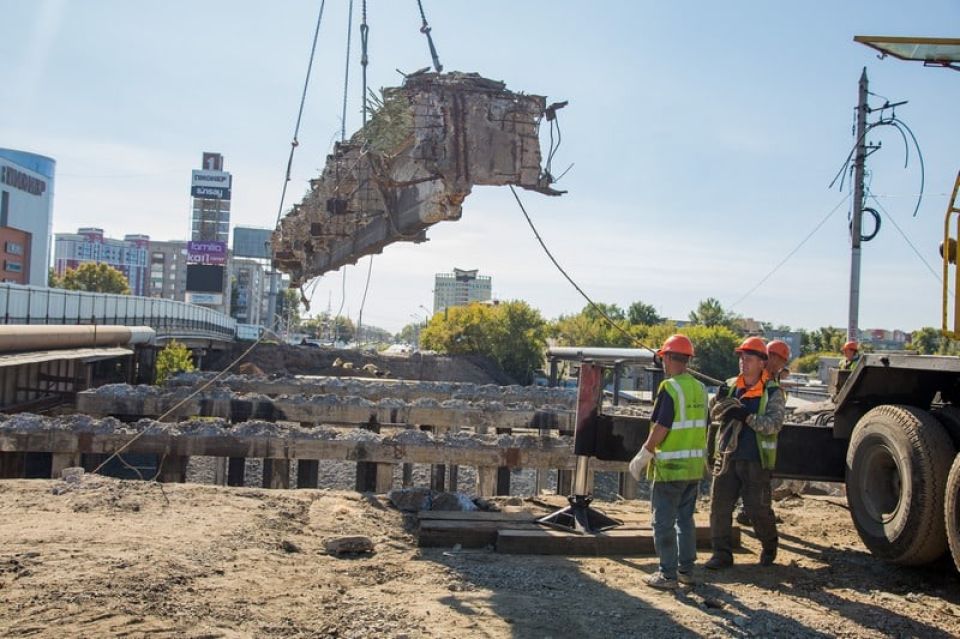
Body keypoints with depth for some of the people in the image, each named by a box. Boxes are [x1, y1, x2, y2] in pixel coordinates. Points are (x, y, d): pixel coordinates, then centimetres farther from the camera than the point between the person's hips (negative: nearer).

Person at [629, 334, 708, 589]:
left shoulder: (670, 388, -16)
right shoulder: (699, 389, 7)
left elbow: (660, 429, -18)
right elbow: (702, 427, 13)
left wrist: (642, 457, -9)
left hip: (670, 467, -8)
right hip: (694, 466, 8)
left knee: (664, 522, 1)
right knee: (685, 519, 17)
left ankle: (667, 575, 4)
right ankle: (686, 570, 22)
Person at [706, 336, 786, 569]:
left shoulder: (772, 392, -3)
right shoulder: (730, 386, 9)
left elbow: (774, 423, -15)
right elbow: (714, 413, 4)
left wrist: (746, 416, -26)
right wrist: (723, 403, -17)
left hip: (756, 460, -4)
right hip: (727, 456, 4)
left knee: (758, 508, 2)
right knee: (719, 505, 1)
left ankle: (769, 546, 29)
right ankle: (722, 553, 11)